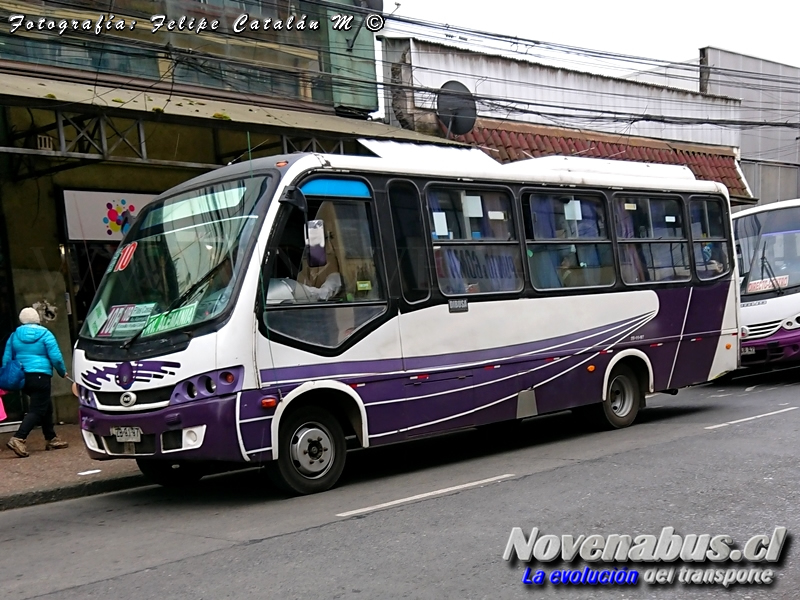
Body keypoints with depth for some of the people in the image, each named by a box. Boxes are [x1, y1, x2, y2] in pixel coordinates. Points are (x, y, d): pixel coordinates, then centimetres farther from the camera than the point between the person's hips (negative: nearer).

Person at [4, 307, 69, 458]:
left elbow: (6, 358, 7)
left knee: (46, 406, 19)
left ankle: (52, 439, 23)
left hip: (23, 377, 6)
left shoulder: (14, 336, 8)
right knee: (37, 410, -6)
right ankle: (18, 439, -24)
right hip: (40, 376, -6)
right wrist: (63, 372, 7)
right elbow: (56, 358, -8)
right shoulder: (45, 334, -4)